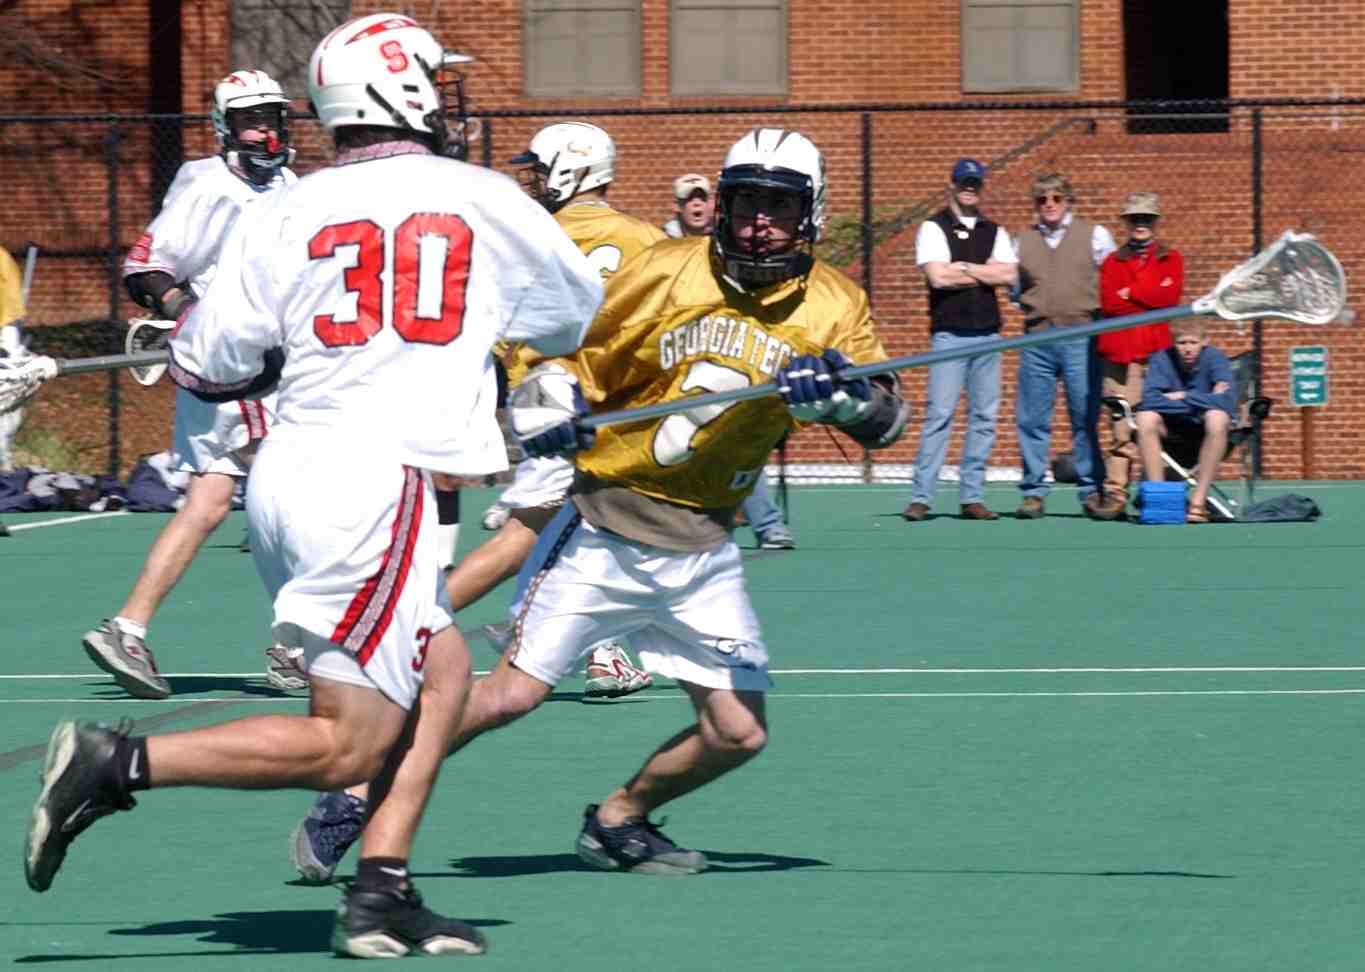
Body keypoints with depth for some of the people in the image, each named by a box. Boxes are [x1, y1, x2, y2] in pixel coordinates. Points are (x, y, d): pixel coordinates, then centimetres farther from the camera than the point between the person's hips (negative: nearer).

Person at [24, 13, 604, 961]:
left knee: (443, 670, 20)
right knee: (345, 748, -3)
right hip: (379, 484, -6)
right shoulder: (485, 201, 1)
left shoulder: (285, 217, 5)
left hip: (287, 475, 6)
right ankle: (115, 765, -15)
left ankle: (382, 894, 12)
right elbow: (576, 311, 19)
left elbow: (203, 364, 4)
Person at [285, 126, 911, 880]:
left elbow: (886, 422, -7)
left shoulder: (833, 307, 0)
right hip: (606, 529, -3)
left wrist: (841, 393, -28)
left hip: (702, 554, 4)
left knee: (738, 733, 1)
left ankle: (616, 822, 26)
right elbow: (571, 348, 5)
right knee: (513, 693, -13)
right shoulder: (666, 273, -6)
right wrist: (549, 401, -16)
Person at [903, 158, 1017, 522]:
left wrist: (963, 267, -7)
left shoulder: (995, 233, 16)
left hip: (988, 334, 5)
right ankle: (920, 497, -10)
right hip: (950, 334, -5)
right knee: (939, 415, -10)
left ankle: (972, 496, 7)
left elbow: (1010, 275, 1)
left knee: (984, 417, 3)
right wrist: (986, 273, -2)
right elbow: (938, 276, -12)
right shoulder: (934, 229, 3)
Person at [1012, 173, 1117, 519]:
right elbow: (1013, 287, 23)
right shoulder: (1023, 241, 16)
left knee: (1086, 417, -3)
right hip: (1037, 338, 2)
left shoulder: (1094, 236, 8)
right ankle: (1034, 493, 5)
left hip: (1081, 337, -2)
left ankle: (1090, 490, 3)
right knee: (1032, 419, -1)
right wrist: (1032, 304, 7)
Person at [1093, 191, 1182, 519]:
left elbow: (1170, 296, -4)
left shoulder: (1171, 259, 14)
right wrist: (1150, 299, -5)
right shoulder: (1112, 262, 17)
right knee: (1121, 425, -6)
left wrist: (1130, 293, -1)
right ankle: (1115, 493, -9)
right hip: (1119, 352, 1)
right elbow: (1108, 303, 0)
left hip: (1157, 351, -1)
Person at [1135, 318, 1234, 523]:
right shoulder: (1161, 360, -12)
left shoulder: (1215, 358, -15)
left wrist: (1183, 397, -21)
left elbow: (1227, 402, -29)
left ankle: (1199, 499, -31)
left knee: (1218, 418, -35)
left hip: (1205, 428, -1)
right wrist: (1200, 401, -24)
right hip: (1172, 428, 1)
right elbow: (1150, 399, -28)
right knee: (1145, 418, -29)